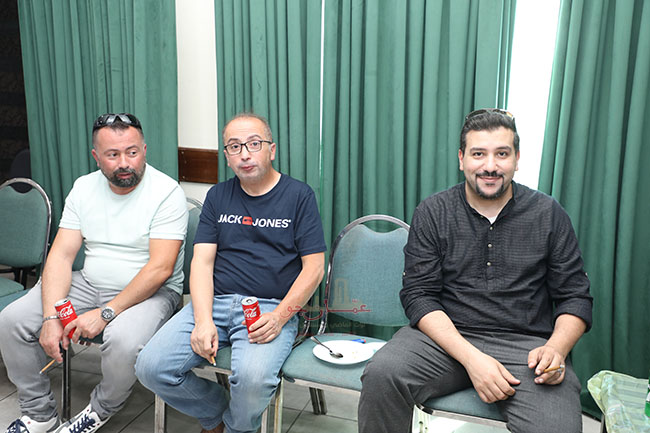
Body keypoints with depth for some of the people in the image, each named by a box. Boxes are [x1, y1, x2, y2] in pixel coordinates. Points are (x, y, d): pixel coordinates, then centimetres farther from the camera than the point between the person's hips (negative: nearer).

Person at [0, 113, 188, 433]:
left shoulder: (167, 193, -15)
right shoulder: (84, 188, 3)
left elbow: (160, 268, -21)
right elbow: (61, 254, -1)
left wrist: (106, 313, -24)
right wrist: (51, 317, -14)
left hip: (150, 291, -5)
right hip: (89, 284, 6)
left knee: (123, 341, -35)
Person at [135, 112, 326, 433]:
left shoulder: (299, 196, 4)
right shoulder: (218, 196, 15)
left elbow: (314, 267, -1)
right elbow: (202, 262, 6)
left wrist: (279, 317, -14)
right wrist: (203, 320, -10)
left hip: (271, 308, -3)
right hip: (214, 302, 4)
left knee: (253, 379, -32)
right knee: (150, 368, -15)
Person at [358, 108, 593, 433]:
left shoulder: (548, 214, 7)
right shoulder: (433, 212, 4)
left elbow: (575, 297, 10)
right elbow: (419, 295, -3)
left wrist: (556, 348, -12)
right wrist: (471, 357, -17)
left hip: (525, 345, 0)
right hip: (445, 335, 1)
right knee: (381, 373, -27)